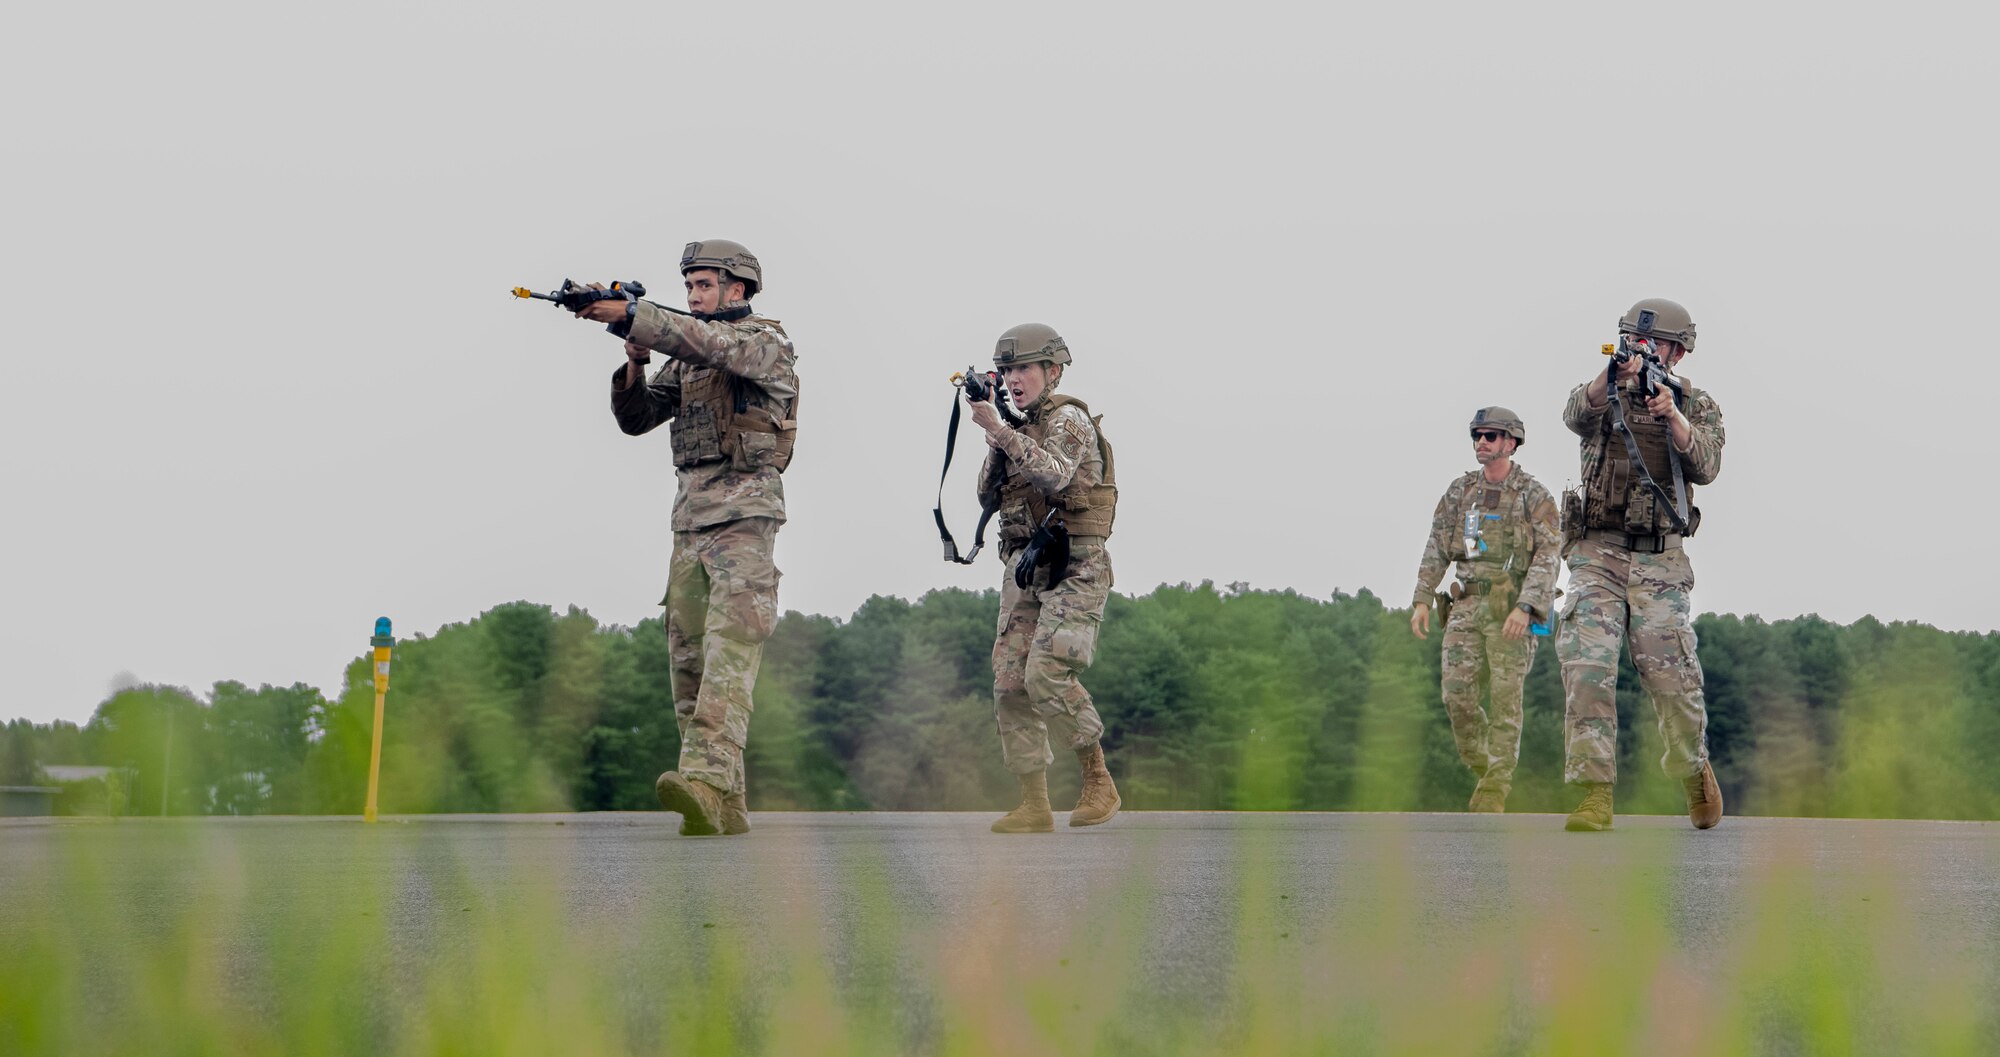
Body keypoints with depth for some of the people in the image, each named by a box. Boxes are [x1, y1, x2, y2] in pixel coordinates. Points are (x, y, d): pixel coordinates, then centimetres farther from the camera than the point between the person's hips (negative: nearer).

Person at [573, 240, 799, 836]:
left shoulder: (766, 344, -3)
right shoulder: (683, 357, 19)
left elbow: (709, 342, -23)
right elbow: (636, 418, 13)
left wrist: (630, 315, -29)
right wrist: (635, 362, -6)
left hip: (744, 518, -8)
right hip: (689, 519, 8)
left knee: (728, 652, -20)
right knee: (688, 659, 2)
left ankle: (706, 780, -36)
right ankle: (726, 807, 4)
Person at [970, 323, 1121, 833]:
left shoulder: (1068, 419, -5)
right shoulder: (1021, 429, 20)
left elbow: (1053, 475, -24)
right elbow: (989, 498, 13)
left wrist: (1000, 430, -32)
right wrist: (995, 443, -1)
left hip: (1072, 567, -8)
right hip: (1023, 569, 8)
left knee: (1047, 675, -21)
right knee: (1010, 685, 0)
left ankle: (1099, 780, -7)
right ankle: (1034, 806, 4)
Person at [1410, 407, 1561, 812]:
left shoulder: (1534, 496, -2)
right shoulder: (1460, 491, 12)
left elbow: (1547, 558, -9)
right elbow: (1436, 549, 13)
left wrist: (1524, 608, -21)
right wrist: (1422, 600, 2)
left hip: (1512, 608, -4)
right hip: (1467, 604, 4)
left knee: (1505, 698, -6)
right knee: (1457, 694, -4)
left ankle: (1494, 792, -3)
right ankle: (1484, 770, 14)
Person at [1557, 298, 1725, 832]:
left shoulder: (1698, 406, 9)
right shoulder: (1604, 393, 9)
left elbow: (1704, 467, -8)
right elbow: (1576, 416, -15)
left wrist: (1672, 415, -24)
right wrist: (1611, 376, -34)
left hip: (1659, 561, -1)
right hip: (1597, 553, 1)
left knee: (1672, 675, -4)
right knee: (1586, 667, -14)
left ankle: (1694, 771, 24)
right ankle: (1595, 795, -15)